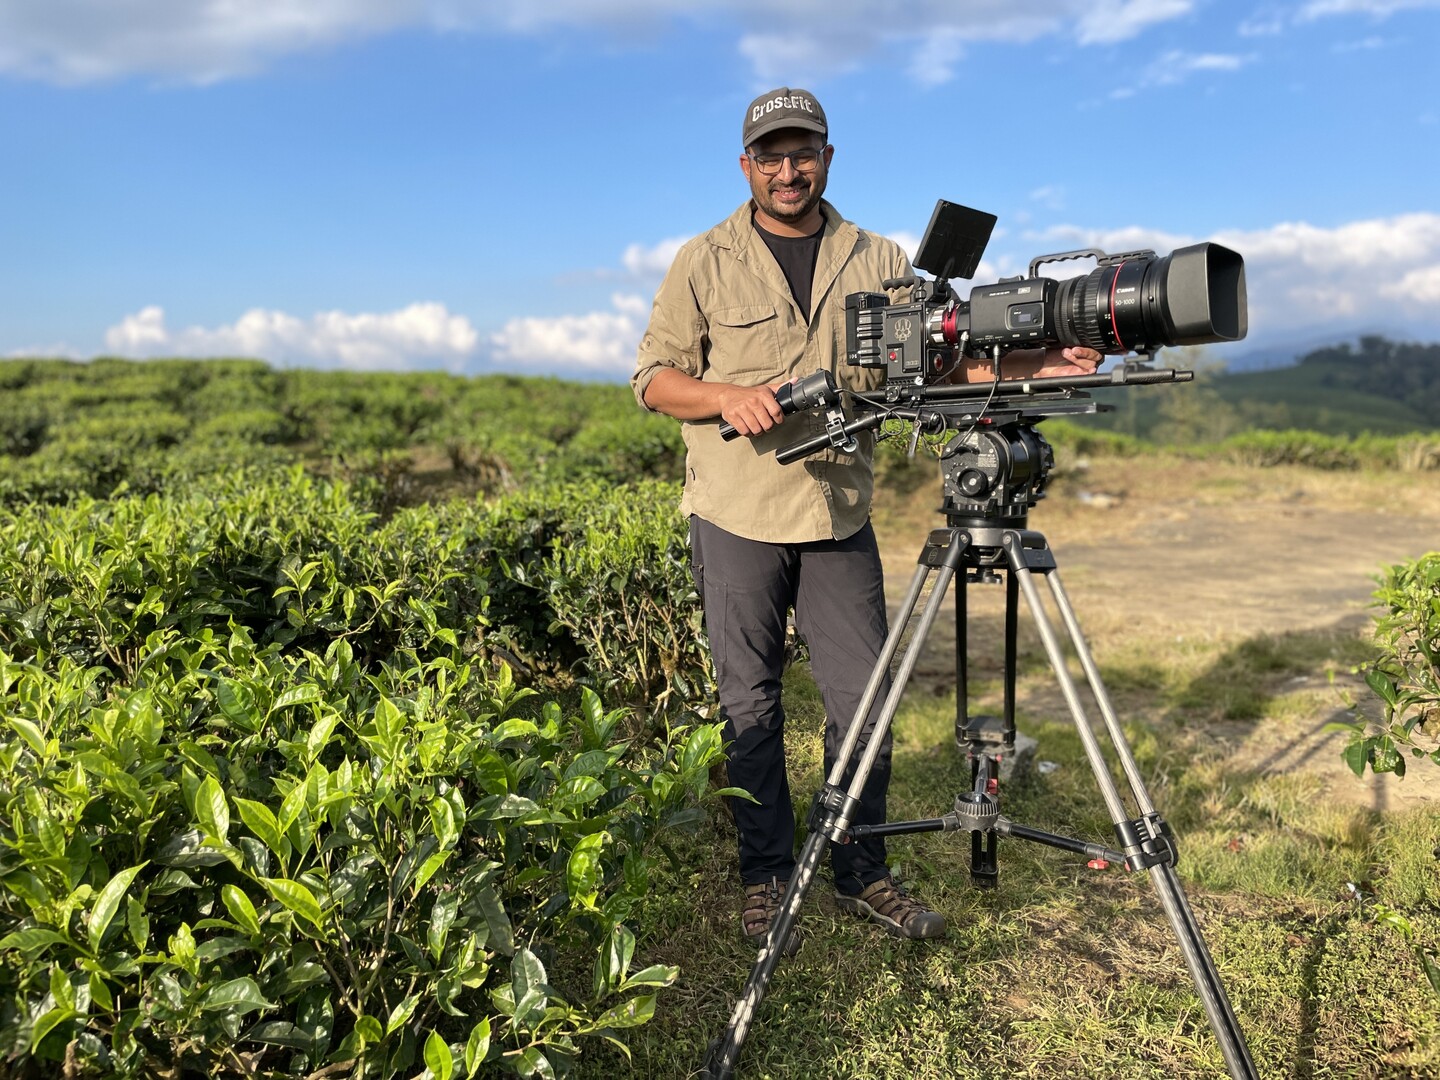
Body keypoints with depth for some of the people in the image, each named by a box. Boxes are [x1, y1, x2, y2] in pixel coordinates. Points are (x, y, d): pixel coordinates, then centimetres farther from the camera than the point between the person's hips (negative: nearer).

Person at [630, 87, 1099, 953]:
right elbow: (654, 377, 3)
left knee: (864, 700, 5)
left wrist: (1033, 365, -11)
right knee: (749, 705, 5)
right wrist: (727, 396, -17)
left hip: (841, 516, 2)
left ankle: (863, 874, 23)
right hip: (738, 518, -2)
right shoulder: (705, 264, 4)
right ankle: (766, 880, 21)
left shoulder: (878, 261, 10)